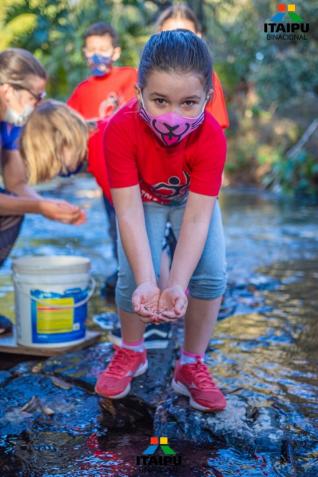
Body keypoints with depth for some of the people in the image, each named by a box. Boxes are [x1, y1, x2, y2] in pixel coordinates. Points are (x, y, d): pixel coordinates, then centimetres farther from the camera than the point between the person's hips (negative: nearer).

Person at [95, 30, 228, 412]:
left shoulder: (211, 138, -35)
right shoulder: (120, 130, -37)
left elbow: (197, 217, -37)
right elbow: (128, 211, -38)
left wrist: (177, 286, -48)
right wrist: (147, 282, -48)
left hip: (193, 198, 1)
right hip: (143, 199, 0)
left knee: (212, 274, -17)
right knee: (132, 275, -19)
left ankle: (191, 365, 5)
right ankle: (132, 352, 12)